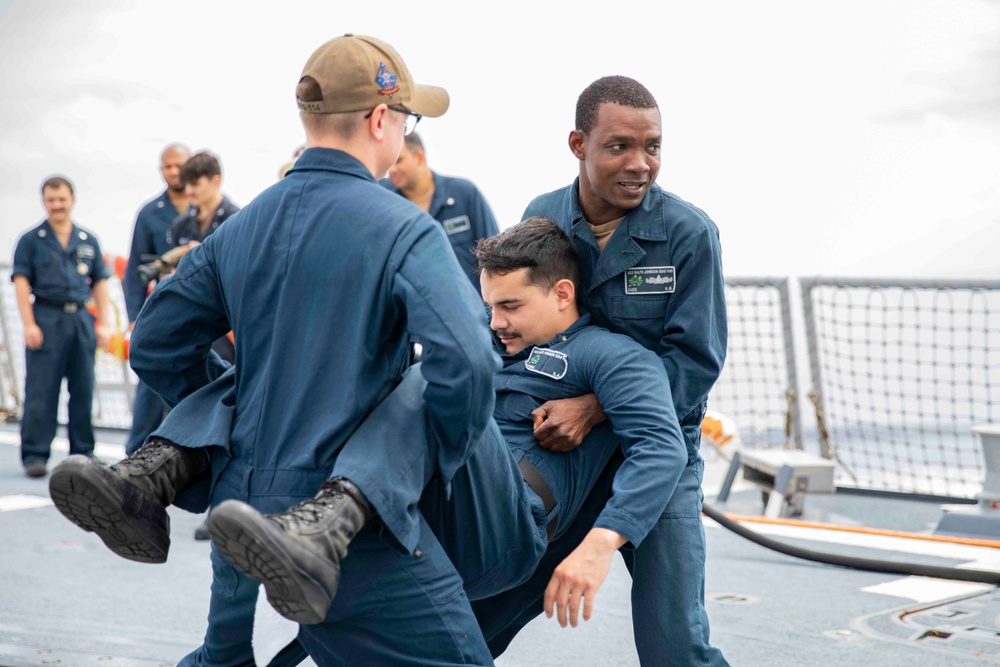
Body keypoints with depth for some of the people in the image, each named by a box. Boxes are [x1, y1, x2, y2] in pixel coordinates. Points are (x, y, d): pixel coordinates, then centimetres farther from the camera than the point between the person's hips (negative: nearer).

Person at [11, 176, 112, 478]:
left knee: (83, 391, 7)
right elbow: (21, 282, -2)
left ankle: (83, 452, 16)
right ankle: (35, 455, 0)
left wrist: (103, 323, 5)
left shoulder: (88, 241, 13)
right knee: (40, 393, -3)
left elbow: (99, 283, 13)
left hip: (81, 320, 3)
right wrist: (29, 324, -11)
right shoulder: (31, 240, 4)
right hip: (46, 319, -3)